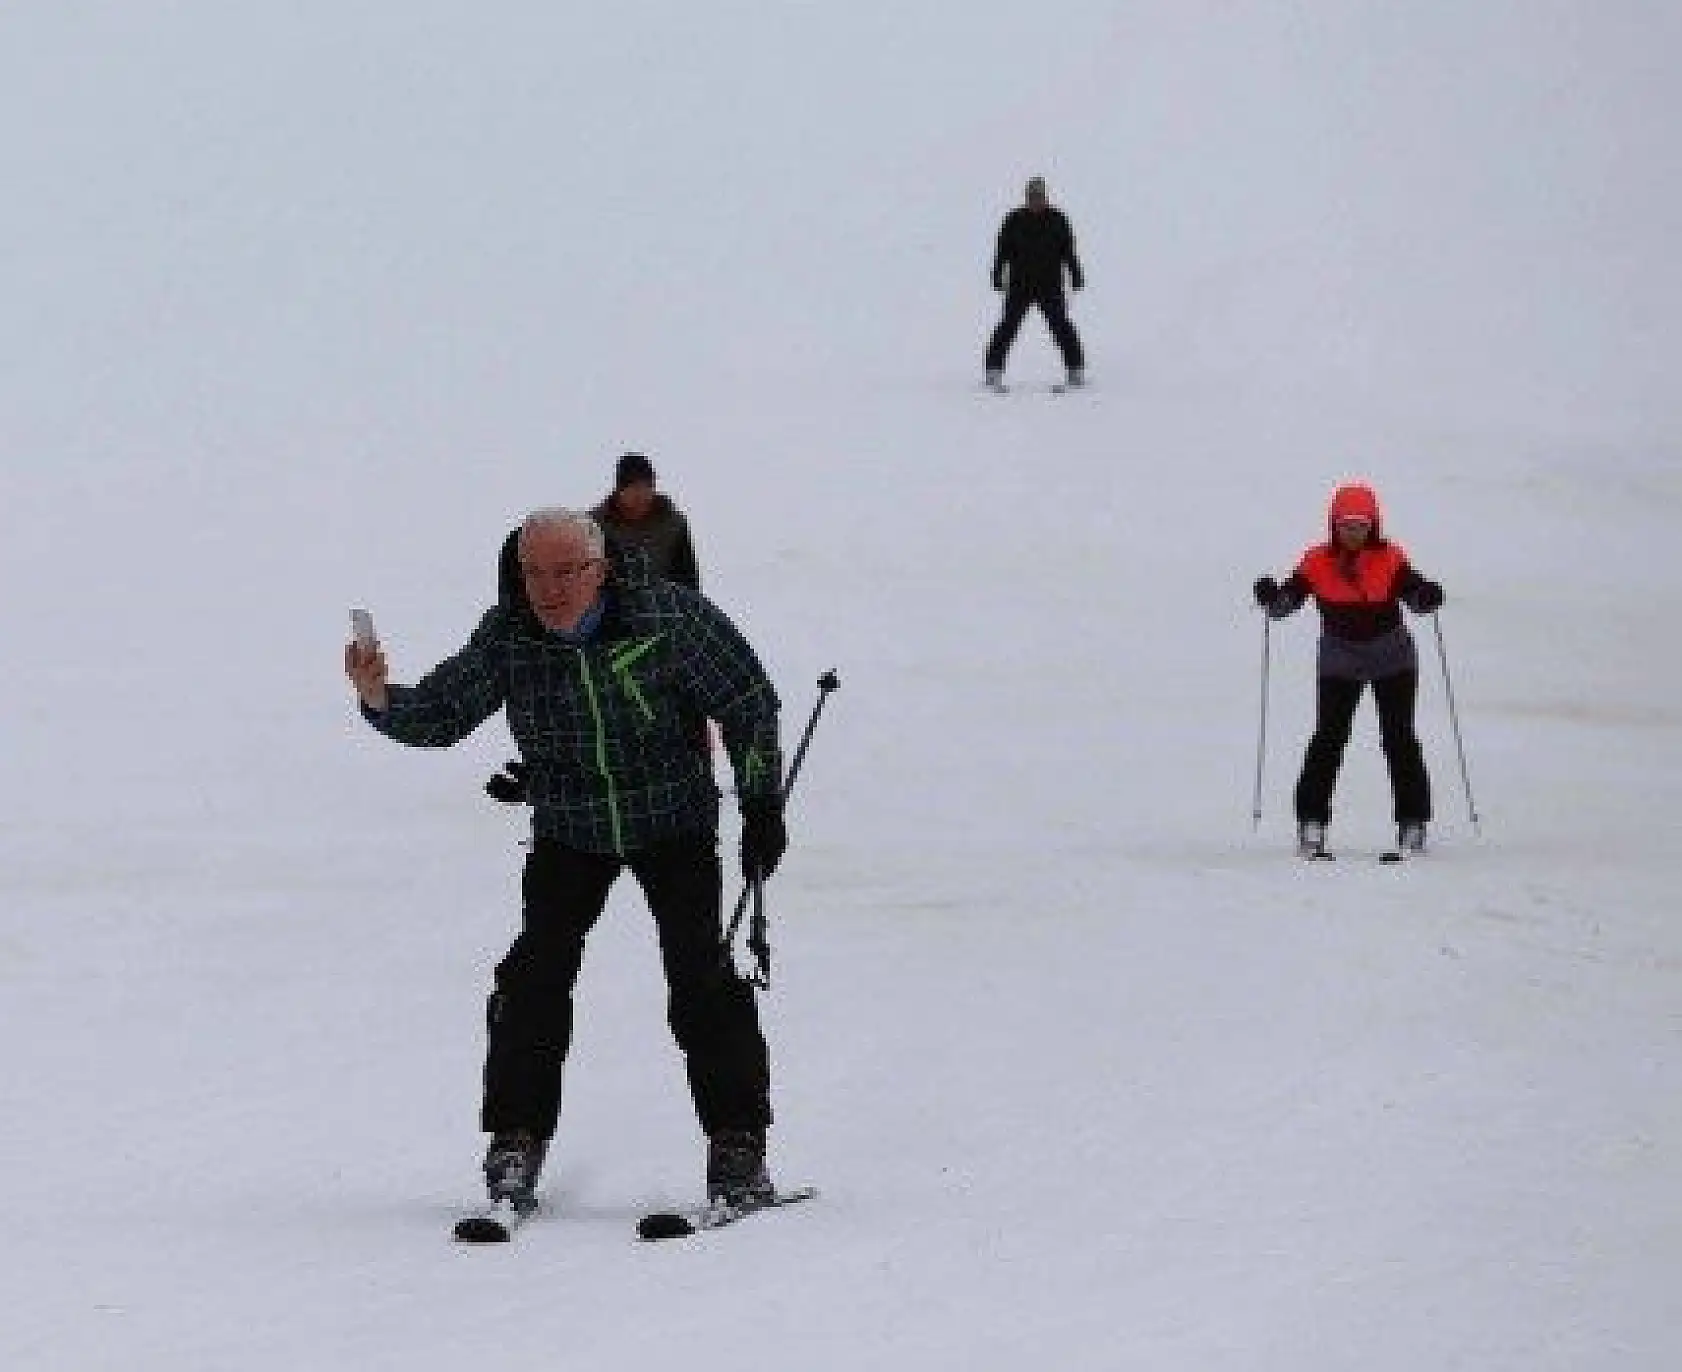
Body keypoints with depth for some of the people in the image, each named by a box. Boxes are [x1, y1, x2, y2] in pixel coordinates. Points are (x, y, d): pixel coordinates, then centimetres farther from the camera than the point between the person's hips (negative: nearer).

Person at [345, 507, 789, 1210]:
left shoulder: (673, 617, -21)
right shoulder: (507, 636, -14)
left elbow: (749, 703, -9)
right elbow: (444, 714, -8)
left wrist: (762, 804, -9)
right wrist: (383, 701, -29)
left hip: (675, 824, -2)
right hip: (569, 830, 2)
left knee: (701, 977, -12)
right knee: (537, 970, -12)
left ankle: (737, 1144, -3)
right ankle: (518, 1139, -1)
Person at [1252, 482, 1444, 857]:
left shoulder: (1390, 560, -9)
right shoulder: (1318, 563, -7)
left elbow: (1417, 598, -11)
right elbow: (1285, 604, -8)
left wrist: (1427, 596, -33)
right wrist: (1270, 597, -29)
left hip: (1392, 659, 0)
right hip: (1339, 661, 0)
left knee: (1398, 738, -1)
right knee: (1329, 737, -9)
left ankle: (1413, 822, 6)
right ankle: (1311, 821, -4)